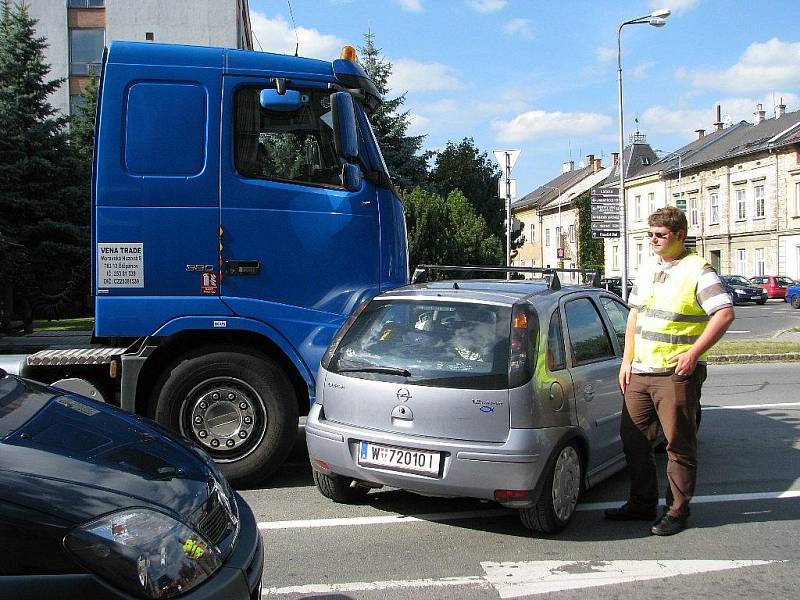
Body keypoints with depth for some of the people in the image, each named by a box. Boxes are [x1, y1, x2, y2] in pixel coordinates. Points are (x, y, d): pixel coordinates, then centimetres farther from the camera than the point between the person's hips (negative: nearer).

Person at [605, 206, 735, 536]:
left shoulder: (697, 270, -8)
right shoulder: (646, 271, 15)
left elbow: (724, 314, -15)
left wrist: (693, 354, -18)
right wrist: (627, 360, 13)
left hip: (676, 375, -7)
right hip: (639, 373, 8)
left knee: (679, 446, 2)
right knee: (633, 439, 12)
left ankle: (677, 511, 14)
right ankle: (642, 503, 26)